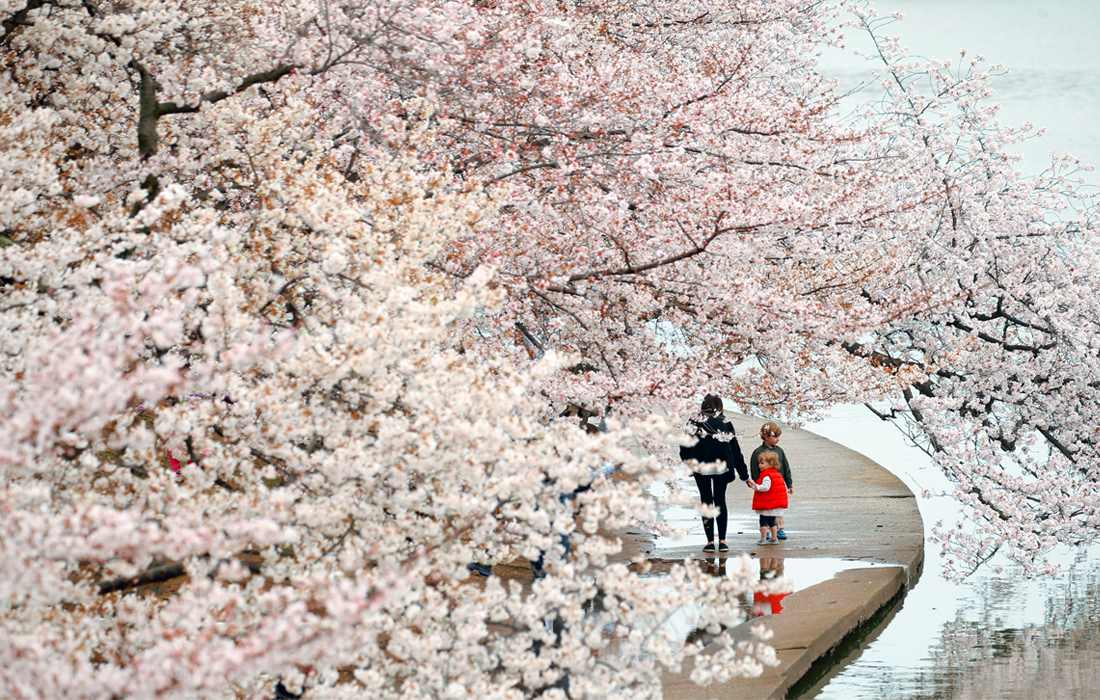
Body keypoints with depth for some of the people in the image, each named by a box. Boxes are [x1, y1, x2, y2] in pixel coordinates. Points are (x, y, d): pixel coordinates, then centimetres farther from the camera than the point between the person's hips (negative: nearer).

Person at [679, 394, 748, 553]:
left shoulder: (695, 422, 5)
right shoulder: (726, 423, 9)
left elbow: (685, 447, 0)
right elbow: (735, 450, 11)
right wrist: (744, 474, 16)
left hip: (701, 466, -1)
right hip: (722, 465, 1)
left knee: (706, 501, 7)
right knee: (720, 500, 13)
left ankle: (710, 542, 3)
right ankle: (722, 541, 8)